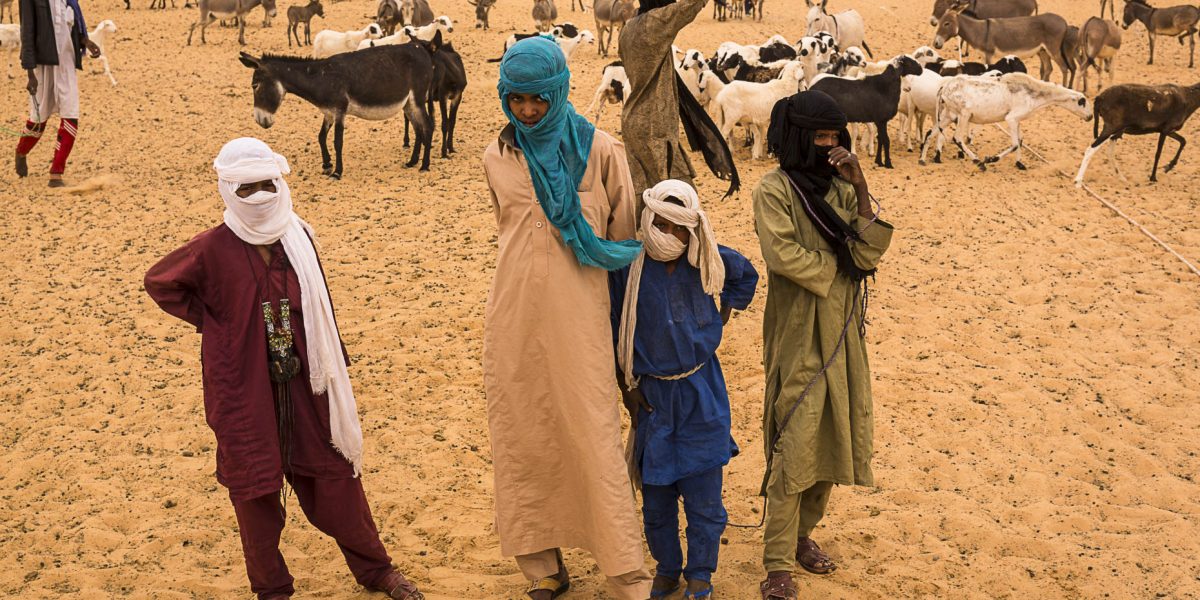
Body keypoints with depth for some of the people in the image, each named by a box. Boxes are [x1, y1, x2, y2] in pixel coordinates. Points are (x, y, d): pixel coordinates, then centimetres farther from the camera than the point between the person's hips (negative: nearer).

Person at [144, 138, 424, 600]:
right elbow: (159, 283, 3)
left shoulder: (298, 238, -1)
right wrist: (208, 321, -3)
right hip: (245, 388, -3)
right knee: (255, 485, 8)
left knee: (335, 475, 9)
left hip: (302, 382, 3)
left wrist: (334, 364, 8)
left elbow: (320, 307, 7)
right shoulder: (214, 249, -11)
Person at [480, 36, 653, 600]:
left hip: (578, 324, -3)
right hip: (514, 323, 3)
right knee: (522, 441, 8)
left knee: (594, 442, -2)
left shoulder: (599, 152, -4)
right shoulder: (497, 158, 6)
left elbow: (624, 235, 5)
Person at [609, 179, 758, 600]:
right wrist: (626, 385, 2)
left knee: (703, 494, 2)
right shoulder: (628, 266, -11)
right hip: (653, 394, 0)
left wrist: (727, 310, 11)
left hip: (701, 392, 1)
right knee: (656, 496, 9)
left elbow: (746, 274, 19)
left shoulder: (708, 261, -5)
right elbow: (614, 330, 0)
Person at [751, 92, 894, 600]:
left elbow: (868, 253, -5)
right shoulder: (774, 190, -7)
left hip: (841, 333, 6)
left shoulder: (841, 189, 8)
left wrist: (861, 188, -14)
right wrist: (838, 266, -9)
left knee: (833, 438, 11)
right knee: (794, 445, -8)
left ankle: (803, 533, 29)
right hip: (797, 335, -6)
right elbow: (783, 254, -21)